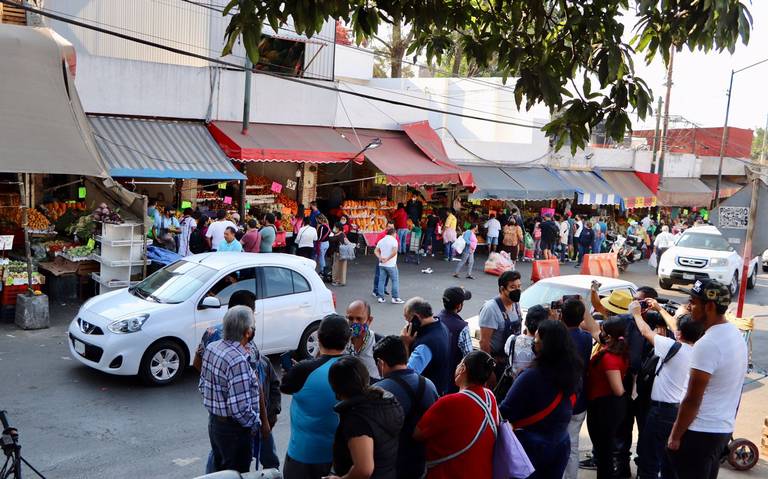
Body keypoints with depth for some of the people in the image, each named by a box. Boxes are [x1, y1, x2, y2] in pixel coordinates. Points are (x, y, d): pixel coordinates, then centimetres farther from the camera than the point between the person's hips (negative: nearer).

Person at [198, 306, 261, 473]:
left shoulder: (211, 348, -3)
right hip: (234, 429, -8)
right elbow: (240, 408, -29)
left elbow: (203, 386, 10)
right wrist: (255, 424, -12)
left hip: (214, 422, 8)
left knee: (219, 470, 24)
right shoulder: (238, 361, -29)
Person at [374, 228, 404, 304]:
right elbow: (394, 252, -22)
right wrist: (387, 259, -15)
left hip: (382, 264, 6)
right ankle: (395, 298, 2)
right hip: (391, 265, -6)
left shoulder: (381, 240, 11)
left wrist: (380, 257, -4)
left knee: (381, 280, 9)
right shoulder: (393, 240, -9)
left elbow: (376, 251, 8)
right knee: (395, 281, 2)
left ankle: (381, 297, 11)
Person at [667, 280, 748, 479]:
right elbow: (731, 391, 14)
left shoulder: (707, 344, -22)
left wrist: (675, 436, -11)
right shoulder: (736, 335, 6)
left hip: (700, 433, -9)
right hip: (723, 429, 9)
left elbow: (692, 400, -20)